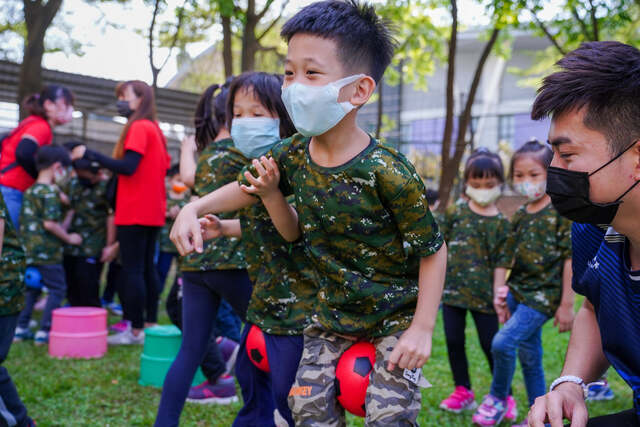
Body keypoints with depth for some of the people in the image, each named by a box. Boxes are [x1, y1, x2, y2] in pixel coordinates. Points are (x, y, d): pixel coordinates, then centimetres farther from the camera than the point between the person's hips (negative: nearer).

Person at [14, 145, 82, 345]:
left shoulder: (29, 191, 12)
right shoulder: (51, 192, -14)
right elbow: (50, 223, -22)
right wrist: (69, 238, -8)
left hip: (29, 251, 8)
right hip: (47, 253, -8)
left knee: (32, 288, 19)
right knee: (57, 289, 3)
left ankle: (21, 327, 20)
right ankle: (44, 331, 1)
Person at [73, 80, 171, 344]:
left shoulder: (138, 127, -12)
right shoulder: (155, 129, 16)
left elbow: (128, 167, -21)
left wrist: (89, 154, -17)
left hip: (134, 212, -9)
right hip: (153, 211, 9)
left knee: (132, 269, -5)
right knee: (147, 267, 12)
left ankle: (135, 331, -3)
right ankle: (150, 324, 16)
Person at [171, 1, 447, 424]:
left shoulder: (386, 171, -27)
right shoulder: (292, 155, -9)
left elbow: (433, 250, -18)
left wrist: (422, 329, -18)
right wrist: (194, 208, -1)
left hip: (394, 319, -5)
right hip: (332, 316, 6)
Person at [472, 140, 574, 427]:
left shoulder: (561, 212, -9)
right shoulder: (519, 217, 8)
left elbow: (570, 260, -11)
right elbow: (506, 260, 10)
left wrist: (566, 305, -12)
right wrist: (499, 294, 0)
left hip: (543, 295, -6)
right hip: (517, 291, 6)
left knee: (502, 342, -17)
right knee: (529, 356, 11)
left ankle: (498, 398, 7)